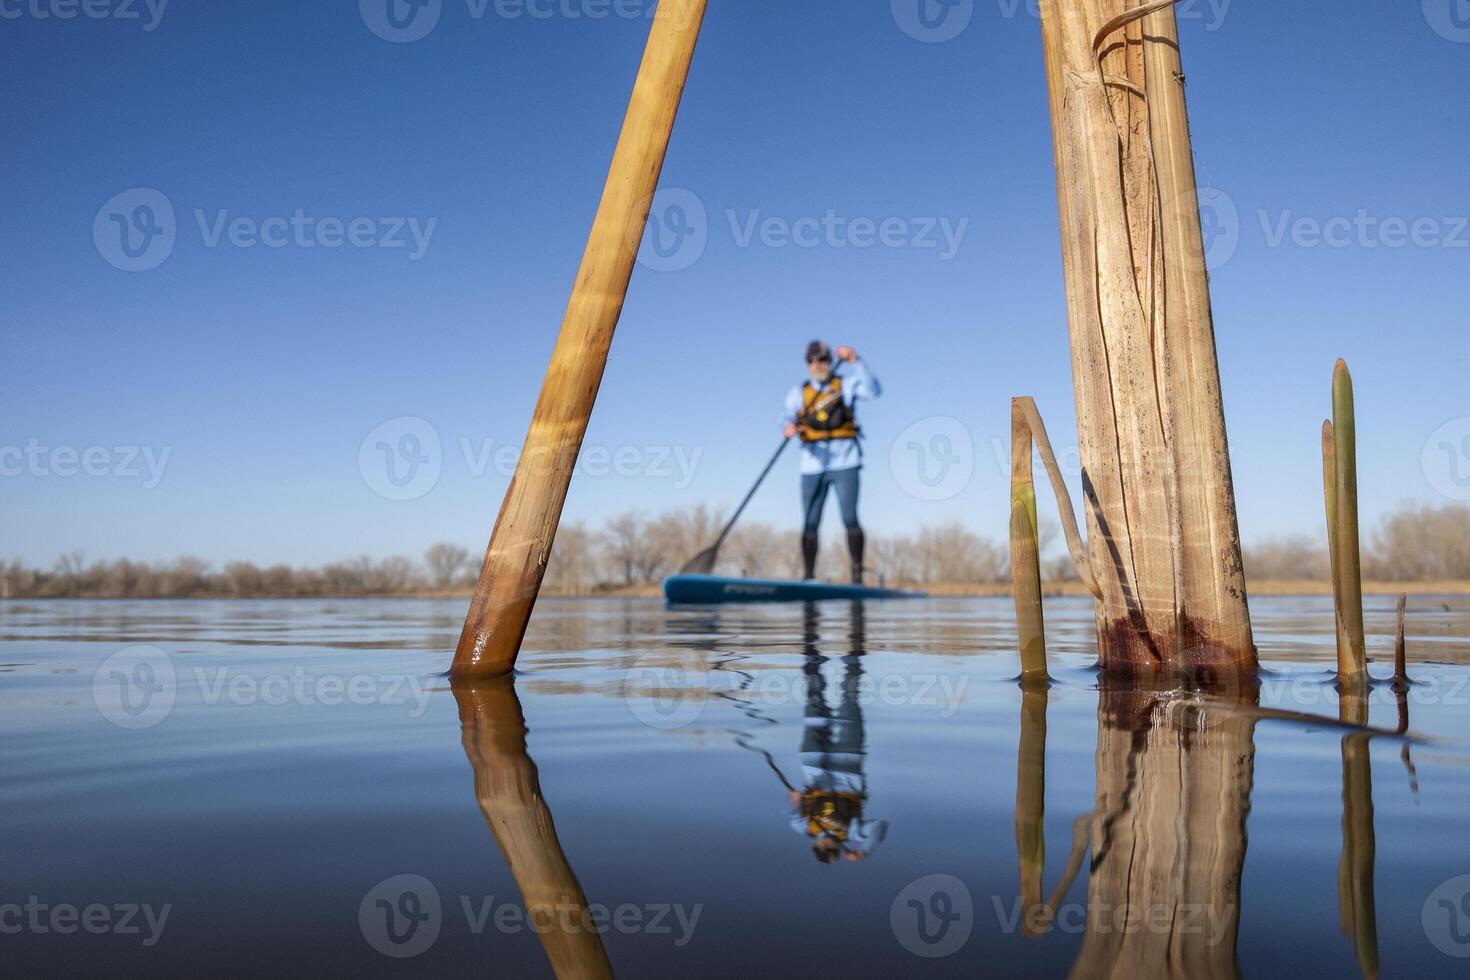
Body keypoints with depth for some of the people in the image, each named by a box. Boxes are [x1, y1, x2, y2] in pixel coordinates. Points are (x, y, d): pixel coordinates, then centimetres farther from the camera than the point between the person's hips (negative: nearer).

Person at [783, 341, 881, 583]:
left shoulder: (846, 385, 8)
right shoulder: (798, 393, 13)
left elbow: (874, 391, -10)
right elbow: (790, 416, -3)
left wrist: (855, 362, -20)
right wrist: (790, 427, -26)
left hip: (844, 463, -2)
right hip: (813, 465, 2)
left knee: (850, 519, -8)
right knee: (809, 524, 1)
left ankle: (857, 574, -3)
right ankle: (808, 576, 6)